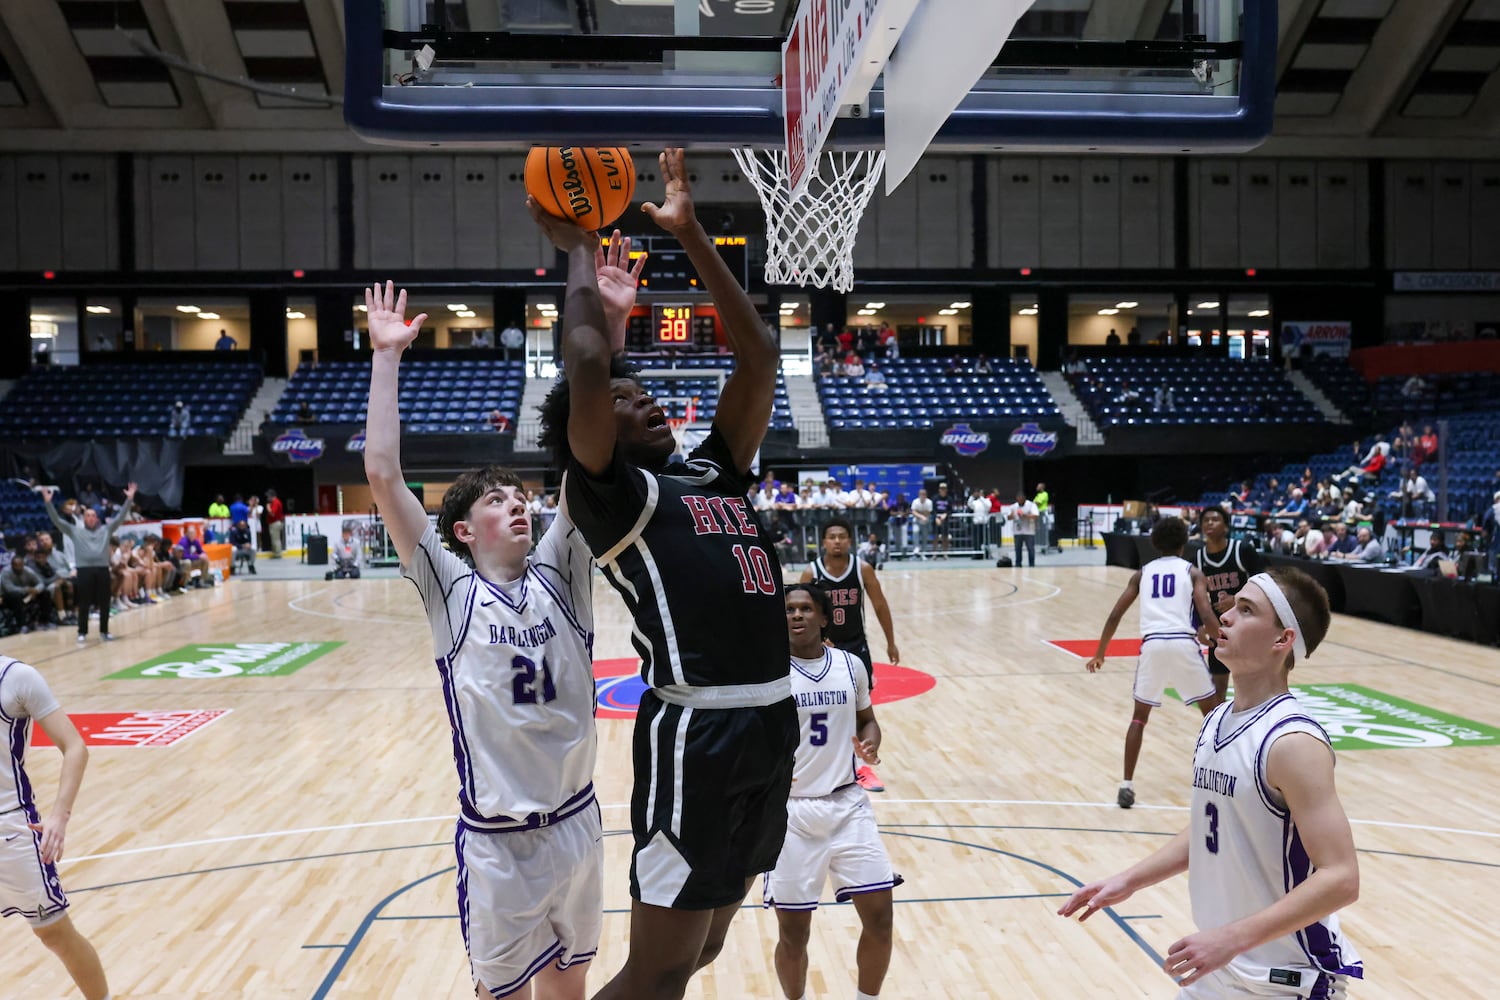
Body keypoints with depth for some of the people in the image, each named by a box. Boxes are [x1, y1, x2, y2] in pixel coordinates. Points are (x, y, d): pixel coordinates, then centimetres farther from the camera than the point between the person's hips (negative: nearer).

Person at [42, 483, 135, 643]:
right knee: (84, 603, 3)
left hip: (103, 569, 1)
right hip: (84, 569, -1)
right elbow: (57, 520, 5)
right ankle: (82, 632, 13)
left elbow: (120, 517, 7)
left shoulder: (106, 529, 13)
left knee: (104, 602, 5)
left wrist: (129, 499, -2)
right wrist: (48, 502, -5)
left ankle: (104, 631, 16)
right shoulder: (75, 530, 12)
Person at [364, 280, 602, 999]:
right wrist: (386, 356, -13)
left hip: (575, 819, 3)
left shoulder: (558, 576, 0)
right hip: (495, 836, -3)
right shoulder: (451, 591, -6)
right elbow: (383, 476, -14)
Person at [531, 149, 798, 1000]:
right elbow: (586, 368, -17)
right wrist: (579, 251, -2)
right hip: (697, 732, -7)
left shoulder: (716, 472, 15)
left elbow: (760, 354, 12)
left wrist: (690, 234, 11)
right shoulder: (610, 493, -3)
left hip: (771, 722, 8)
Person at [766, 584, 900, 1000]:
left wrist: (870, 742, -6)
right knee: (793, 932, 4)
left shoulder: (851, 665, 2)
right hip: (790, 811, -3)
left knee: (880, 916, 1)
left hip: (848, 805, 3)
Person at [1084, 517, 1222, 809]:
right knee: (1213, 712, 19)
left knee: (1139, 715, 17)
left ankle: (1127, 786, 9)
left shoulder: (1142, 573, 18)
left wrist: (1100, 653, 22)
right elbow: (1207, 618, -3)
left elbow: (1115, 615, 13)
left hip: (1152, 644, 2)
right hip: (1184, 643, -2)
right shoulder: (1193, 572, 12)